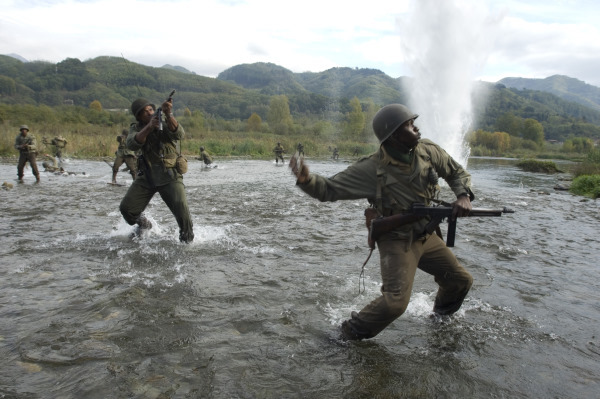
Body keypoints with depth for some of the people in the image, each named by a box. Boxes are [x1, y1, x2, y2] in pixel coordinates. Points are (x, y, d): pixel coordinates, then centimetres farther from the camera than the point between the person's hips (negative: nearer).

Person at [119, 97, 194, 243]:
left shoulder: (165, 124, -4)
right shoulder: (136, 128, 4)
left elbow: (179, 134, -26)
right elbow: (132, 145, -17)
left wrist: (168, 114, -39)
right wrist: (149, 127, -29)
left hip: (170, 177, -3)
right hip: (147, 176, 4)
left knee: (181, 208, -22)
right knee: (126, 208, 1)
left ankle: (187, 240, 0)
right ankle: (144, 224, 33)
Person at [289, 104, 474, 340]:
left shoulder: (427, 150, -7)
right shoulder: (372, 170, -22)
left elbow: (457, 173, 10)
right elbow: (329, 189, -19)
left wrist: (463, 196, -10)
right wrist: (306, 179, -40)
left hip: (426, 236, 7)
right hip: (397, 241, -6)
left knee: (461, 281, 18)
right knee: (395, 301, -23)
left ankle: (442, 317, 51)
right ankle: (349, 335, 2)